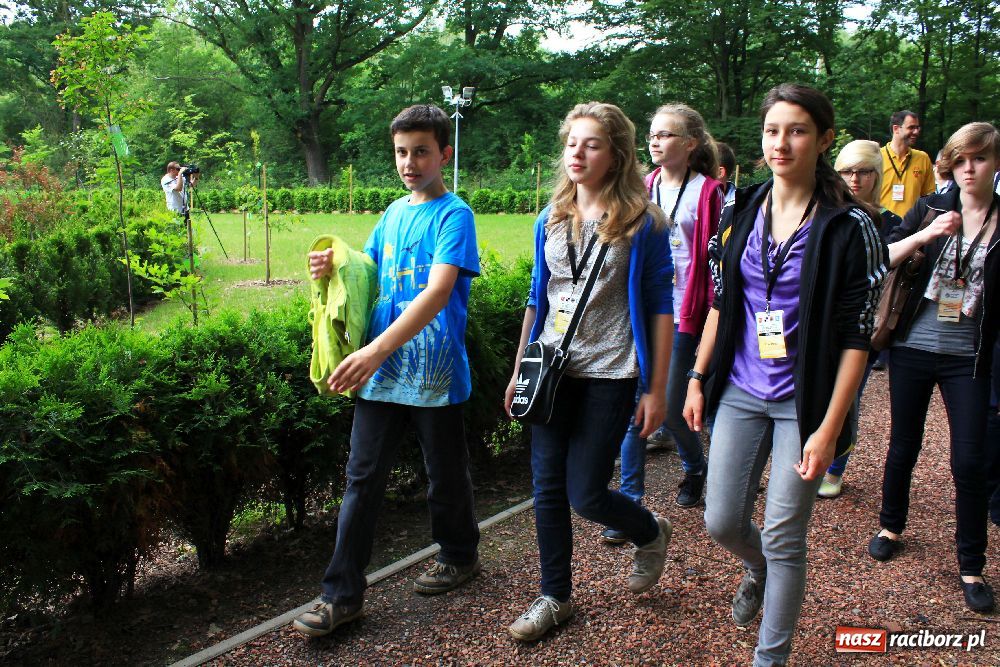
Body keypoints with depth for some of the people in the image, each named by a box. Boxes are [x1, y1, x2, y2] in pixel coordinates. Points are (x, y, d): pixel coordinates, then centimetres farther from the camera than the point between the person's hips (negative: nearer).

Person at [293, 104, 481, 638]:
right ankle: (343, 593, 14)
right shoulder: (394, 212, 11)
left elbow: (437, 293, -24)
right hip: (380, 373, 6)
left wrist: (378, 349, -34)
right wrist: (334, 269, -3)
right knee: (362, 480, 6)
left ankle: (460, 556, 38)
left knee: (446, 477, 13)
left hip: (434, 375, -5)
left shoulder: (454, 215, -11)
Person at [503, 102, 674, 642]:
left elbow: (660, 308, -6)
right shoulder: (550, 220, 8)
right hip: (553, 373, 5)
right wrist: (518, 371, 13)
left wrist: (656, 389, -9)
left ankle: (651, 533, 30)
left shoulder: (642, 223, -7)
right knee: (547, 488, 7)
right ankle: (555, 598, 25)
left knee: (586, 494, -3)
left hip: (607, 377, -5)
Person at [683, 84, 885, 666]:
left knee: (784, 539, 2)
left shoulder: (850, 227, -10)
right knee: (722, 522, 10)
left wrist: (829, 428, -15)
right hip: (740, 393, 4)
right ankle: (760, 570, 46)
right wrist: (698, 378, 8)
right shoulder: (741, 213, 3)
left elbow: (856, 336, -11)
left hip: (803, 402, -4)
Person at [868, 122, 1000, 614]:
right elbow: (882, 259, -10)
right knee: (903, 446, 14)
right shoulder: (930, 209, 0)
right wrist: (924, 235, -23)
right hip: (913, 348, 1)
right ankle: (890, 527, 37)